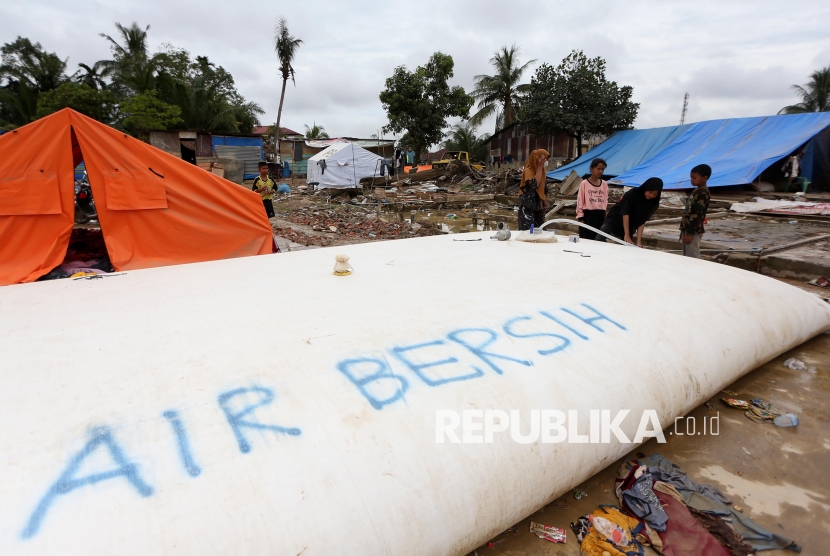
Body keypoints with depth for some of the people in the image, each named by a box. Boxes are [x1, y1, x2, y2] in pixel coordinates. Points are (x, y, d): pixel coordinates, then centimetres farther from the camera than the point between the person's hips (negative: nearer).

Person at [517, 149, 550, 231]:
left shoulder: (541, 170, 11)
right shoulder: (528, 171, -15)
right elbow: (535, 184, -31)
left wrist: (544, 201, 15)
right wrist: (539, 167, -25)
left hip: (538, 204, 8)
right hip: (528, 206, -8)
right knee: (527, 230, -10)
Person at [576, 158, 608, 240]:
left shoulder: (604, 184, 10)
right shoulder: (584, 183, -2)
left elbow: (605, 201, 13)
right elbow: (580, 201, -3)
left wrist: (605, 217, 10)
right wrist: (581, 217, -8)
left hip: (600, 215, 4)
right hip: (588, 214, -4)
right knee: (585, 239, -2)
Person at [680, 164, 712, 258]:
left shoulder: (703, 194, -16)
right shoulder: (696, 191, 13)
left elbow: (696, 215, -20)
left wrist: (690, 233, -21)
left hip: (694, 231, -10)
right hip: (687, 229, 10)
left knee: (692, 258, -5)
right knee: (686, 257, 15)